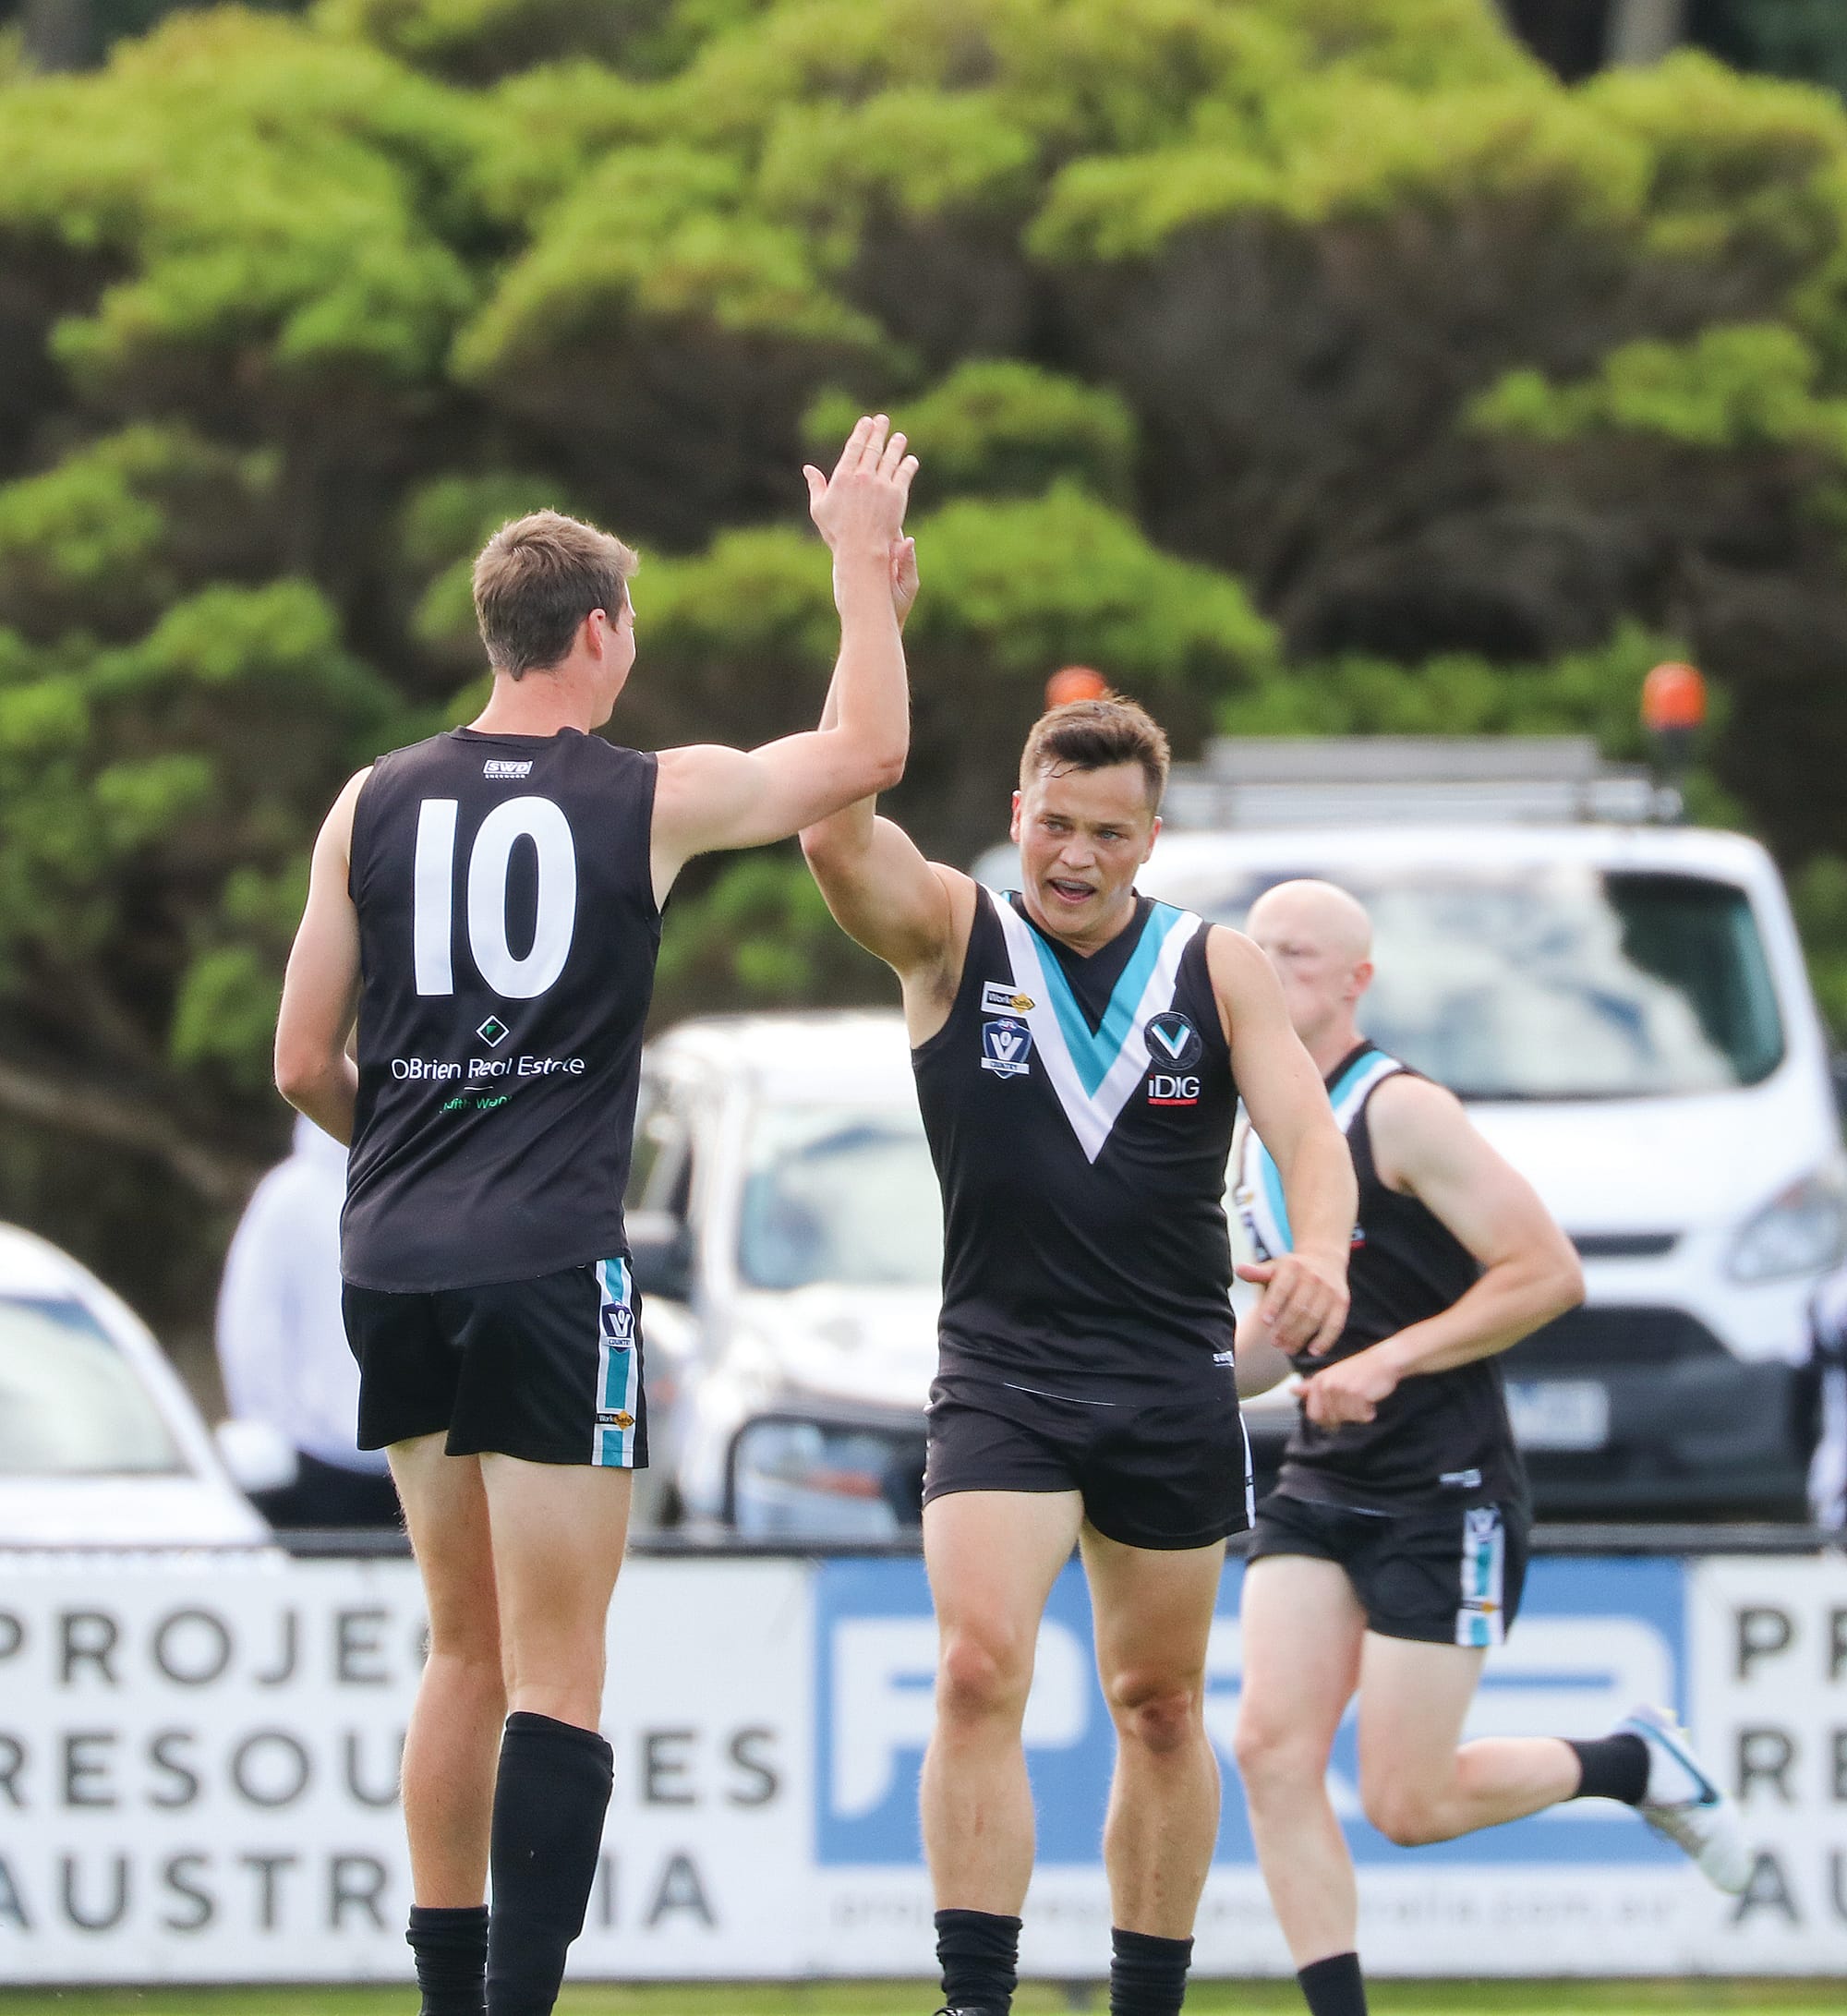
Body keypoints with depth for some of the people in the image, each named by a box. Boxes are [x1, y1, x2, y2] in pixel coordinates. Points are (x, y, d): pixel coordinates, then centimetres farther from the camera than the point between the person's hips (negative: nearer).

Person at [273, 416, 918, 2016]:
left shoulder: (374, 805, 5)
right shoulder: (651, 803, -4)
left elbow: (303, 1066, 8)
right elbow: (868, 751, 7)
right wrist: (862, 562, 17)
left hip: (394, 1265, 5)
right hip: (553, 1268, -4)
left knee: (467, 1650, 17)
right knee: (555, 1675, -6)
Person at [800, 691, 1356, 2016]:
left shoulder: (1220, 972, 5)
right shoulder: (954, 940, 1)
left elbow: (1308, 1127, -6)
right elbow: (836, 832, -16)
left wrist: (1320, 1249, -28)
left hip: (1175, 1393, 2)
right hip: (1000, 1382, -2)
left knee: (1160, 1707, 10)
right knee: (979, 1669, -20)